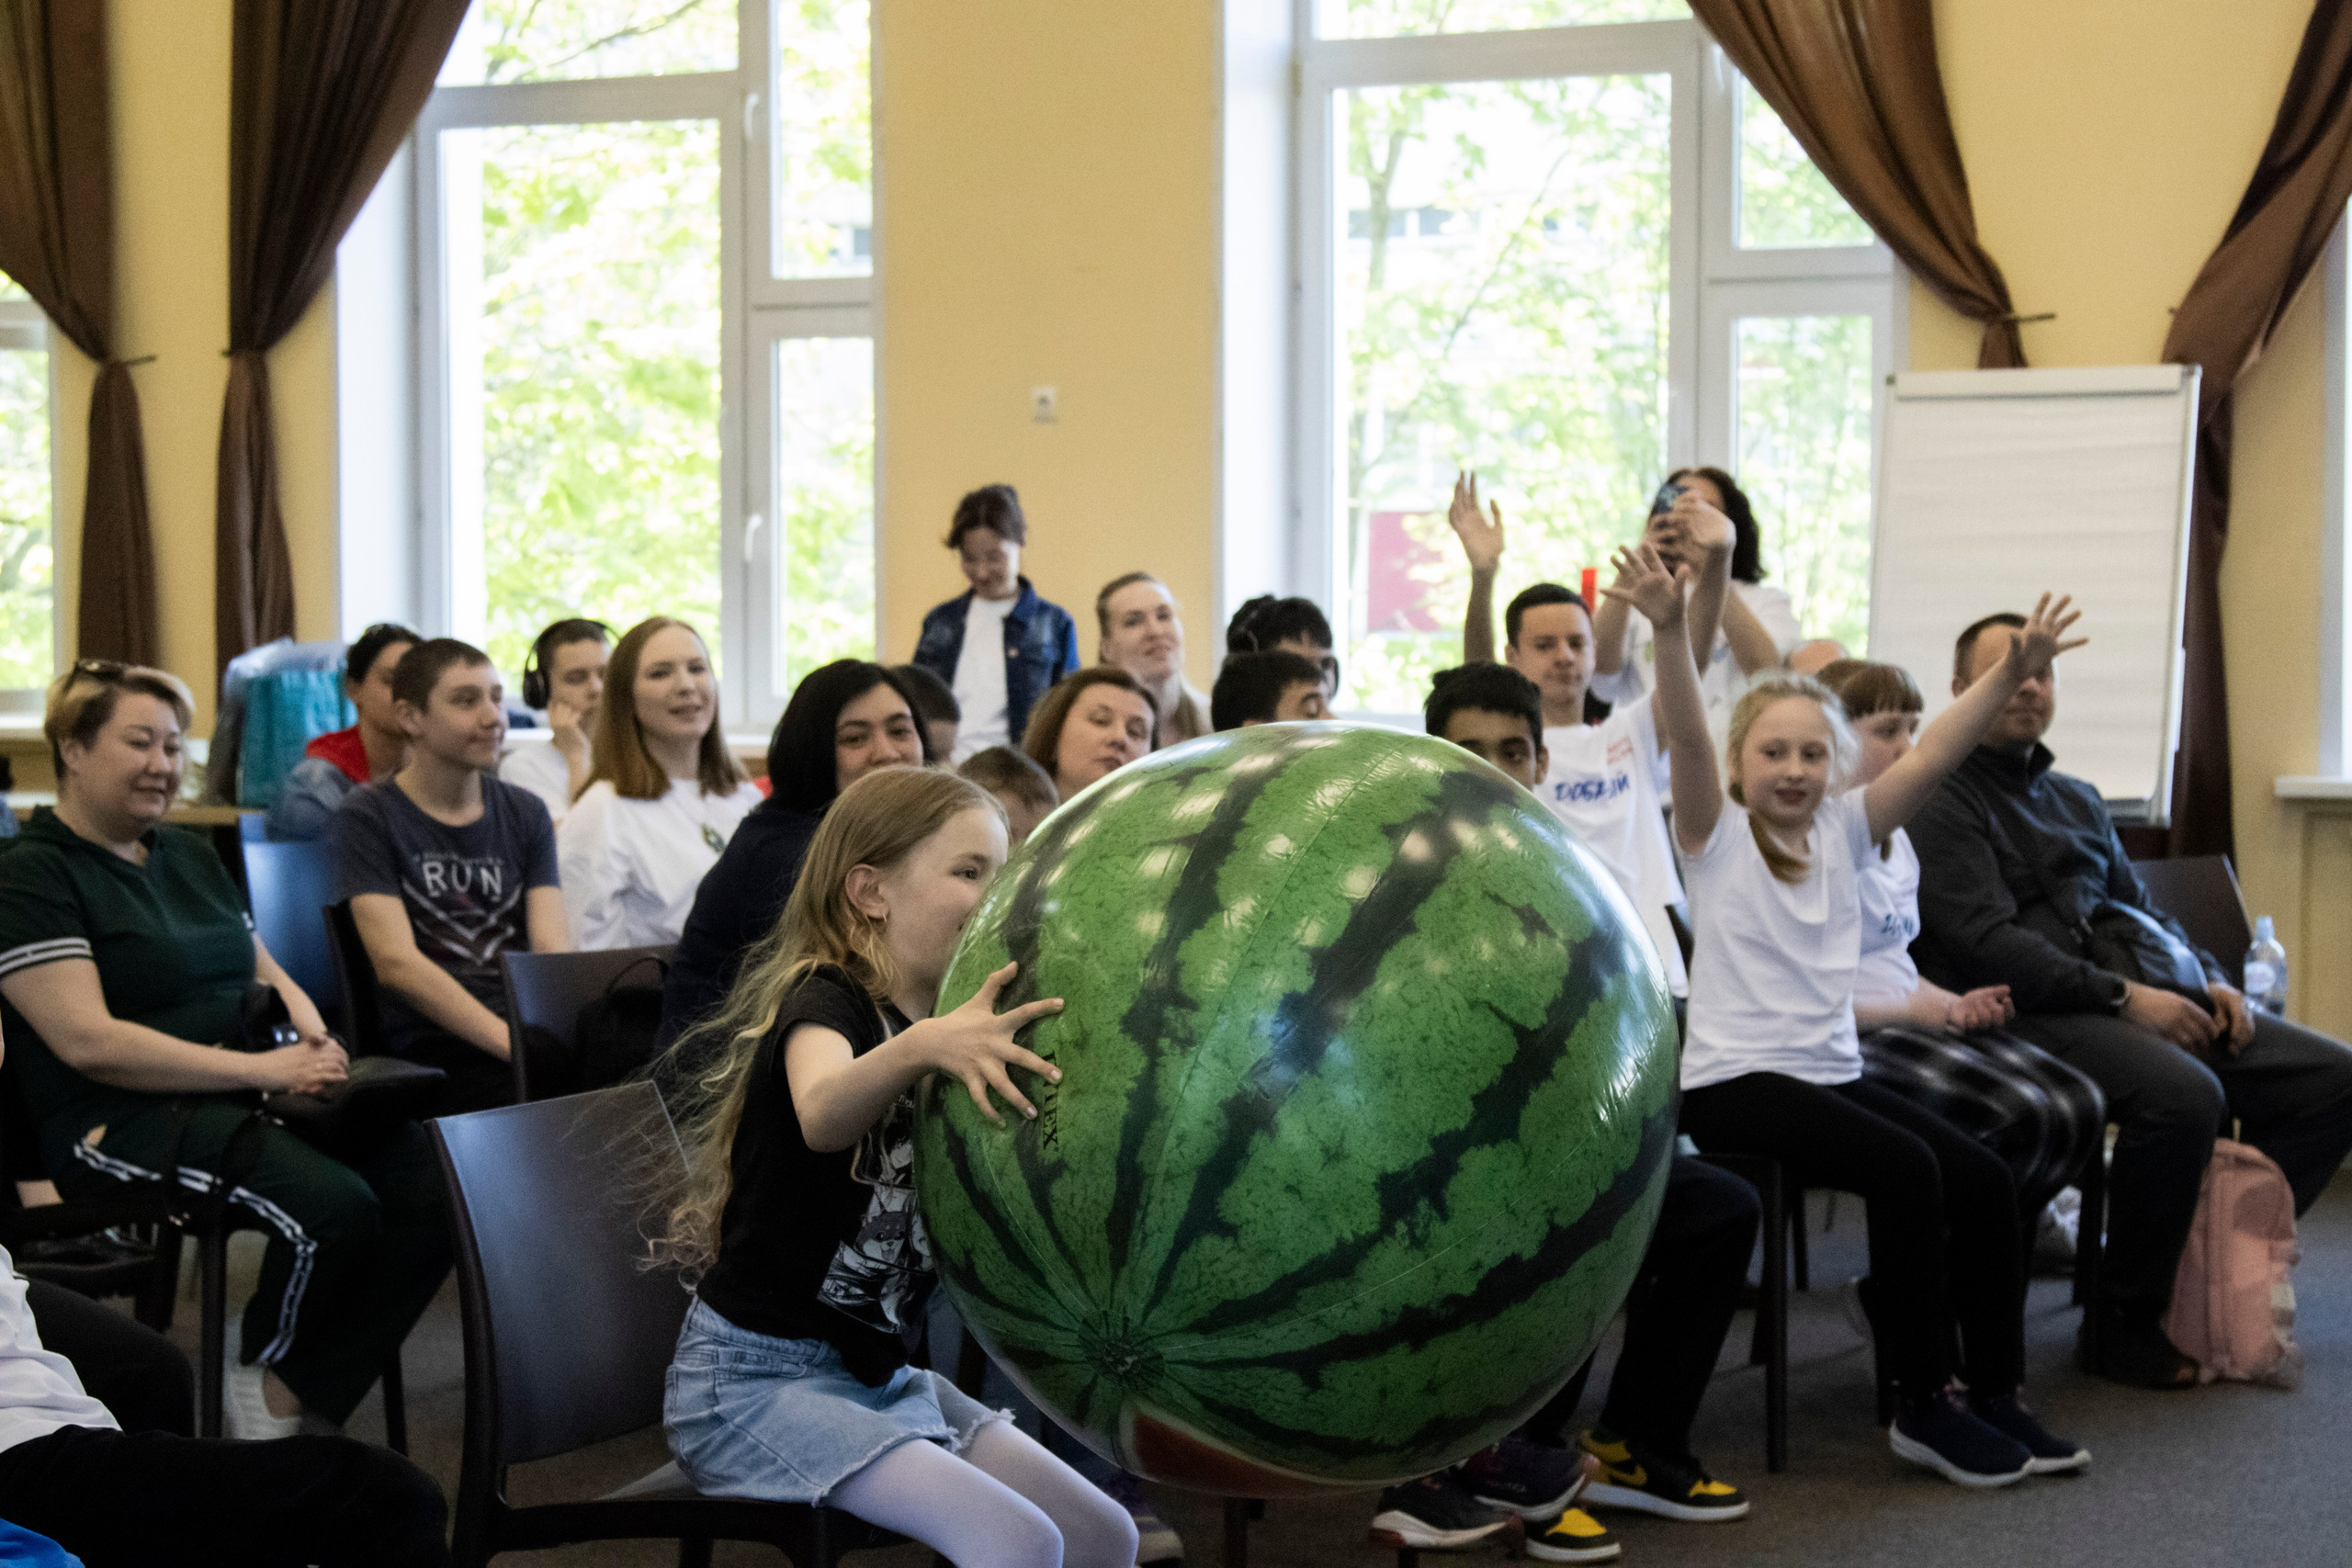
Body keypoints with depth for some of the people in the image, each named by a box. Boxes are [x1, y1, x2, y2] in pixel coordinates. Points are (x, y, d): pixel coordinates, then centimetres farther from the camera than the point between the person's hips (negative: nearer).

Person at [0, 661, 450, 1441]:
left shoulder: (190, 856, 21)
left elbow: (263, 969, 26)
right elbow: (88, 1041, -15)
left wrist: (302, 1015, 0)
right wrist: (259, 1068, -19)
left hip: (238, 1098, 8)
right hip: (123, 1120, -8)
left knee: (433, 1183, -19)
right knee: (333, 1206, -32)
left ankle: (293, 1400, -10)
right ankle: (260, 1370, -3)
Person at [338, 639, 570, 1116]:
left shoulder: (526, 813, 17)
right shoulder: (368, 818, 2)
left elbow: (552, 948, 5)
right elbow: (396, 963, -10)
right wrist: (512, 1041, -21)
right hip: (433, 1048, -5)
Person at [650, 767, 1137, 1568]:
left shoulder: (953, 1023, 9)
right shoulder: (822, 1004, -15)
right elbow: (822, 1116, -40)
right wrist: (920, 1048, -60)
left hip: (879, 1375, 8)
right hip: (756, 1379, -8)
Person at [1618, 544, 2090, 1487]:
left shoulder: (1844, 831, 10)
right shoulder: (1717, 835, -2)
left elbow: (1933, 753, -2)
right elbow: (1686, 737, -19)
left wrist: (2011, 674, -16)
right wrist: (1667, 630, -36)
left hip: (1832, 1072, 6)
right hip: (1733, 1081, -6)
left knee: (1982, 1176, -10)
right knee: (1906, 1170, -25)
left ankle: (1994, 1392, 3)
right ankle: (1923, 1407, -16)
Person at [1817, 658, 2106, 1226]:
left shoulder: (1894, 835, 20)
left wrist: (1954, 1005, 6)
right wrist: (1921, 1011, -11)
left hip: (1907, 1022, 9)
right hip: (1850, 1039, -9)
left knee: (2077, 1107, -12)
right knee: (2017, 1115, -27)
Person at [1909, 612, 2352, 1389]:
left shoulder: (2077, 800, 26)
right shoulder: (1943, 801, -2)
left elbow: (2142, 909, 27)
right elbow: (1985, 943, -14)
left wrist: (2211, 981, 6)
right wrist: (2122, 997, -20)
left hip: (2136, 1005, 9)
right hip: (2021, 1015, -9)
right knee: (2182, 1094, -35)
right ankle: (2125, 1324, -18)